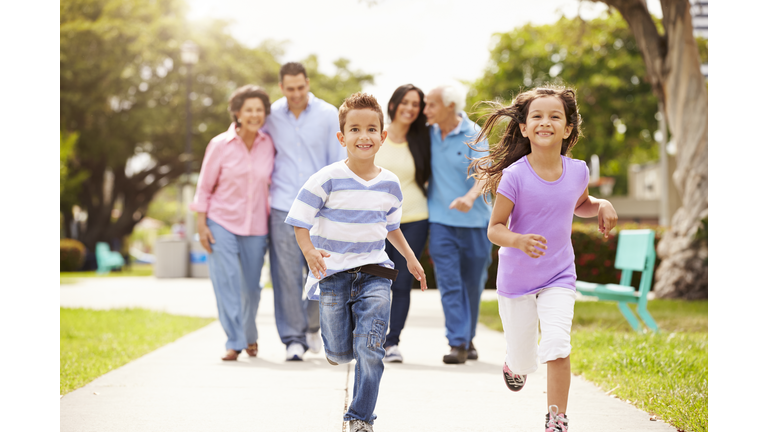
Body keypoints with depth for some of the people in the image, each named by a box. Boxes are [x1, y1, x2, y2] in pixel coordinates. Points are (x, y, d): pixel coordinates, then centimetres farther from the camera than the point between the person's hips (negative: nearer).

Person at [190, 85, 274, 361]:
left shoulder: (268, 145, 0)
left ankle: (250, 336, 33)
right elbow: (205, 187, -1)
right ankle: (234, 343, -7)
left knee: (252, 287, 9)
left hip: (256, 226, 2)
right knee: (226, 283, -12)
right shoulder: (220, 145, -6)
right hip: (221, 223, -2)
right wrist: (201, 224, -6)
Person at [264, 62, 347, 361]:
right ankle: (293, 338, 7)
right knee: (287, 275, -3)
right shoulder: (271, 116, 3)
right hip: (283, 208, 0)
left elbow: (339, 162, 3)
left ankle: (312, 325, 28)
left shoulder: (328, 115, 1)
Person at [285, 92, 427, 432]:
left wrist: (410, 257, 20)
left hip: (374, 273, 2)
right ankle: (335, 341, 42)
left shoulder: (389, 184, 3)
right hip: (333, 274, -2)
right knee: (341, 354, 5)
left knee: (369, 349, -9)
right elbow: (300, 225, -10)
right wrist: (310, 252, -26)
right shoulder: (328, 179, -10)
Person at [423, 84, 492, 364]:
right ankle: (457, 344, -10)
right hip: (441, 219, 2)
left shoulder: (473, 135, -8)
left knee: (472, 283, 10)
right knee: (449, 283, -9)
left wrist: (470, 196, -38)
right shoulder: (428, 133, 3)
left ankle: (467, 338, 27)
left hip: (473, 219, -2)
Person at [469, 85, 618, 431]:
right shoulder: (515, 176, -19)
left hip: (559, 277, 2)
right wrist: (519, 241, -36)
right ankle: (514, 363, 49)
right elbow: (495, 228, -15)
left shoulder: (577, 171, -6)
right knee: (523, 360, 10)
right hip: (516, 278, -2)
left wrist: (602, 206, -4)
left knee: (558, 347, -18)